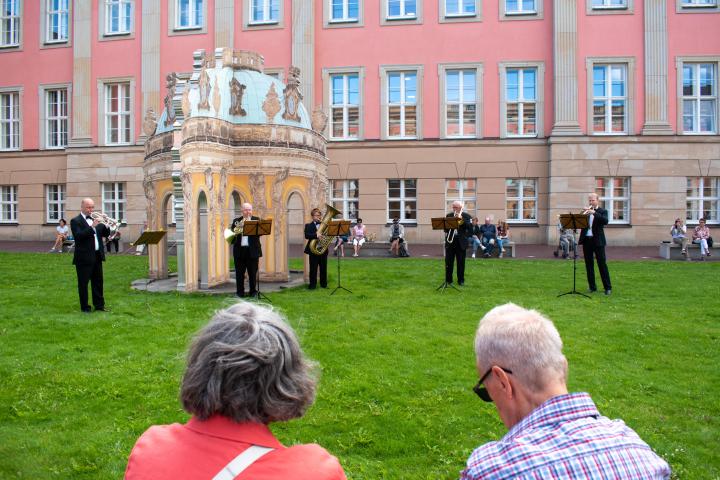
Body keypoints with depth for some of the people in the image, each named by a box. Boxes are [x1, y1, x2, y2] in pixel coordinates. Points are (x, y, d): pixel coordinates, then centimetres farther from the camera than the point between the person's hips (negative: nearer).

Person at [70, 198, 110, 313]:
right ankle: (85, 307, 9)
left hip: (97, 256, 6)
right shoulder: (75, 221, -5)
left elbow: (105, 234, 12)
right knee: (83, 283, 2)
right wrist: (92, 227, -27)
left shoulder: (95, 219, 14)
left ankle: (99, 305, 18)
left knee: (98, 282, 11)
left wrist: (106, 225, -8)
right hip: (84, 257, -6)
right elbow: (78, 236, -19)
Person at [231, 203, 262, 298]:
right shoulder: (236, 221, 11)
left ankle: (253, 291, 14)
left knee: (252, 273, 4)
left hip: (252, 250, -1)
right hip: (239, 250, 2)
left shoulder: (256, 220, 6)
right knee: (239, 273, 5)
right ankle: (240, 292, 14)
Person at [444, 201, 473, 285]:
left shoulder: (466, 216, 2)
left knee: (461, 262, 4)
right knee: (448, 262, 4)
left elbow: (470, 226, -11)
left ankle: (461, 280, 13)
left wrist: (461, 219, -17)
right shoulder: (449, 215, 9)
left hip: (461, 242, -2)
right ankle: (448, 280, 12)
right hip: (450, 241, 2)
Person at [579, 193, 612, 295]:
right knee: (589, 265, 6)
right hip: (586, 240, 4)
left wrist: (594, 213, -25)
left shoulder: (602, 211, 3)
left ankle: (608, 287, 3)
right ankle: (592, 287, 13)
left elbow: (605, 221, -16)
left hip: (598, 241, -4)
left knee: (602, 264, -3)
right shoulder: (585, 211, 12)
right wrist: (584, 213, -14)